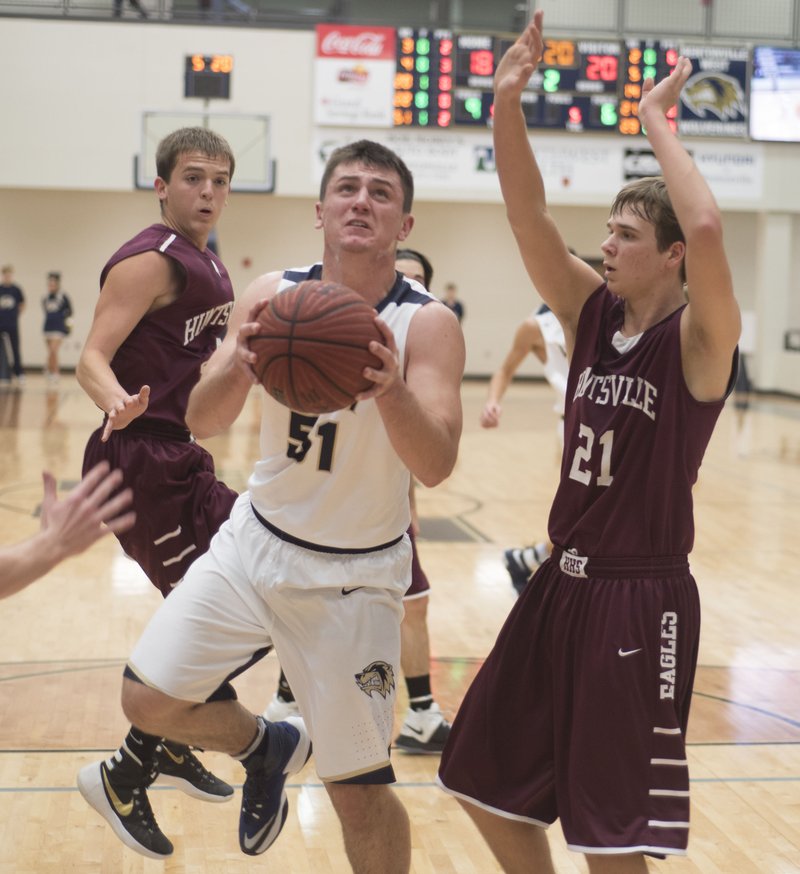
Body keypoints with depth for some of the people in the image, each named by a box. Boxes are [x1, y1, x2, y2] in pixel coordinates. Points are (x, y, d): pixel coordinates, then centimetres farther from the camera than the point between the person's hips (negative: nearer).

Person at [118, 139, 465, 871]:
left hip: (353, 575, -4)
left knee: (359, 789, -3)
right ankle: (268, 747, 32)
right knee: (148, 701, 3)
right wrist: (238, 364, -37)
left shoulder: (428, 324, -18)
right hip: (257, 539, 4)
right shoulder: (273, 295, -7)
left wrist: (389, 387, -49)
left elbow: (436, 466, -29)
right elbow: (202, 422, -14)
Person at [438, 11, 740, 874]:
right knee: (487, 778, 17)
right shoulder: (591, 313, 4)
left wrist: (656, 120, -21)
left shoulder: (699, 340, -12)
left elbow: (706, 230, -32)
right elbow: (528, 215, -6)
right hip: (562, 584, 7)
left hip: (643, 600, -7)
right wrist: (507, 104, -18)